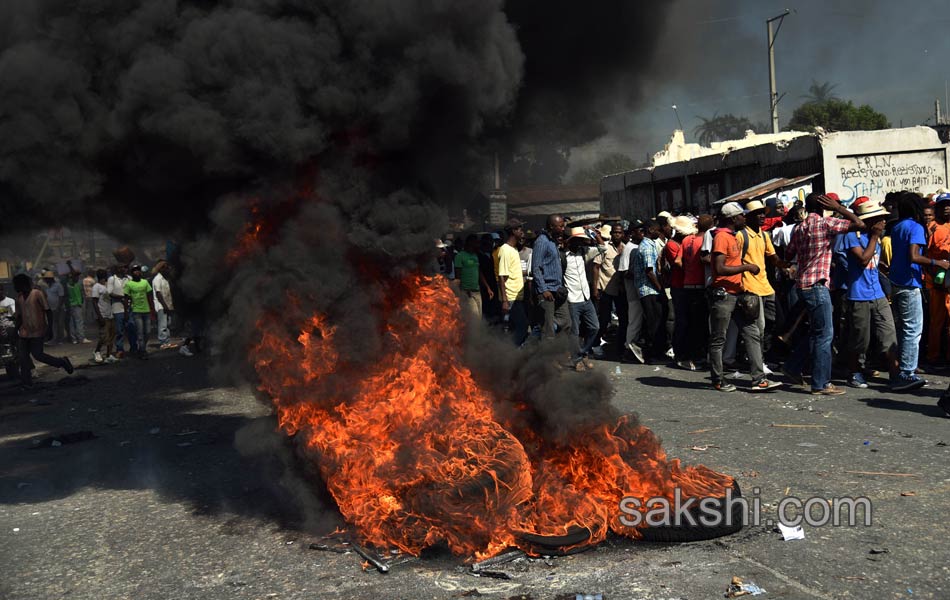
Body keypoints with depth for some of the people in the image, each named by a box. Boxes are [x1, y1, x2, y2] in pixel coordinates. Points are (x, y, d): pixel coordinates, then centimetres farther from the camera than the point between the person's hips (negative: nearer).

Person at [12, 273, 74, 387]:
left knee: (37, 354, -8)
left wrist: (50, 329, -15)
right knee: (23, 357, 0)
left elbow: (48, 311, -10)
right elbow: (19, 316, 18)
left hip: (38, 331, -6)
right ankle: (27, 382, 7)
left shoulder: (38, 294, -10)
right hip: (24, 332, 6)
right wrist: (16, 331, 16)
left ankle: (62, 362, 11)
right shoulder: (19, 297, 9)